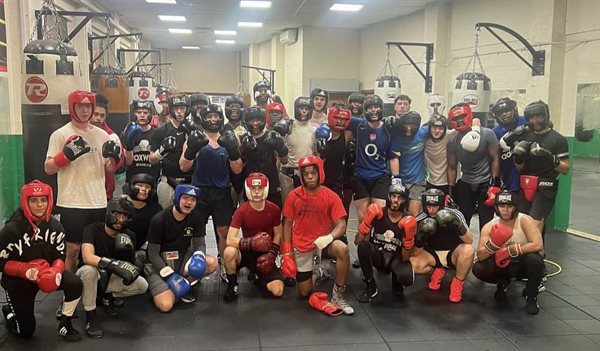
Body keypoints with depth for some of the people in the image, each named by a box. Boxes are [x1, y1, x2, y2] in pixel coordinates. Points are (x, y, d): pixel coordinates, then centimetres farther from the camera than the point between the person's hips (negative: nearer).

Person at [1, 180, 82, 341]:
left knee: (74, 283, -27)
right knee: (26, 331, 5)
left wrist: (56, 271, -27)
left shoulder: (55, 226, -9)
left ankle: (65, 325, -5)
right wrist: (25, 270, -32)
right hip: (17, 280, -3)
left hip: (48, 274, 3)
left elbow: (60, 256, -5)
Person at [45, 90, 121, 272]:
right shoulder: (60, 134, -2)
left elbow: (110, 169, 14)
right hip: (71, 203, -4)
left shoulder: (102, 135, 11)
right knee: (73, 249, 0)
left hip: (98, 203, 4)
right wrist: (67, 154, -19)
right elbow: (48, 169, -4)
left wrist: (114, 157, -7)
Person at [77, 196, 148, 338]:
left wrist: (128, 253, -29)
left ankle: (108, 295, 8)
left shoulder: (128, 236, -7)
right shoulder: (93, 229, -19)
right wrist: (115, 265, -48)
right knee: (89, 269, -39)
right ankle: (90, 317, -21)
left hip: (110, 278, 4)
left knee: (142, 285, -18)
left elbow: (129, 266, -6)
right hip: (89, 275, -4)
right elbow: (87, 257, -36)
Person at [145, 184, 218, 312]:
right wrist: (170, 275, -21)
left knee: (212, 263, -23)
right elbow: (153, 254, -13)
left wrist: (199, 257, -27)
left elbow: (200, 244, -3)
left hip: (182, 258, 4)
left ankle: (186, 284, 0)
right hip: (160, 263, -4)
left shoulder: (195, 218, -5)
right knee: (166, 305, -23)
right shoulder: (159, 219, -17)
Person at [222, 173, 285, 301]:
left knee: (277, 291, -17)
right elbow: (230, 240, -22)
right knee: (229, 252, -37)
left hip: (265, 255, 1)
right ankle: (232, 285, -10)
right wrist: (251, 242, -36)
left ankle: (259, 276, 16)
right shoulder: (241, 210, -16)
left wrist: (271, 254, -13)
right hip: (246, 252, -1)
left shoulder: (274, 210, -9)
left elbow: (278, 235, 3)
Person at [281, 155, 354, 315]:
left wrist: (329, 237, -33)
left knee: (342, 250, -36)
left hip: (323, 241, -1)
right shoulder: (293, 196, -6)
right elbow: (287, 224, 1)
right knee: (305, 293, 5)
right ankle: (315, 271, 40)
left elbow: (341, 225, -12)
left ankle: (337, 295, -17)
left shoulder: (331, 196, -10)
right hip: (301, 245, 1)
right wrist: (287, 254, -3)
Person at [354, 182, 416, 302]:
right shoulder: (377, 214, -14)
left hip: (395, 258, 0)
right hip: (376, 255, 1)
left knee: (407, 278, -31)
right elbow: (358, 241, -11)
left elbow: (405, 258, -8)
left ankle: (396, 279, 10)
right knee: (363, 246, -32)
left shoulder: (407, 223, -13)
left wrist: (408, 239, -23)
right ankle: (371, 287, -14)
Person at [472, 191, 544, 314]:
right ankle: (502, 283, 14)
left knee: (535, 260, -37)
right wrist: (493, 243, -41)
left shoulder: (525, 220, -21)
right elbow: (480, 256, -21)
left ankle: (531, 297, -8)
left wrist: (510, 251, -31)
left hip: (523, 262, -3)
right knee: (478, 269, -23)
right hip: (503, 263, 3)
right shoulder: (489, 227, -14)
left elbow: (538, 245, -34)